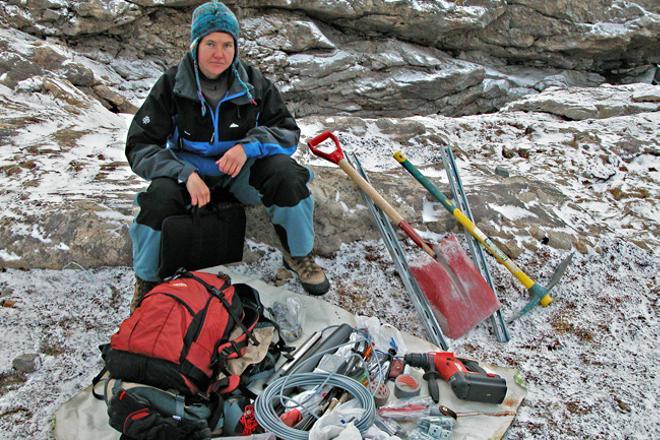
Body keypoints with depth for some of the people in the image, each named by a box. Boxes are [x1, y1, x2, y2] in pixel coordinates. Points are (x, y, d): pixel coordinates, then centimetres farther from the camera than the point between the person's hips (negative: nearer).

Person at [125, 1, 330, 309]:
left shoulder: (252, 83, -5)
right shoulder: (172, 85, -10)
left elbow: (288, 132, -4)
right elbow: (140, 146, -11)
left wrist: (250, 145, -26)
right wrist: (186, 175, -29)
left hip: (240, 169, 1)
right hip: (188, 169, -1)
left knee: (284, 171, -28)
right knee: (160, 195, -34)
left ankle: (299, 256, -5)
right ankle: (146, 281, -7)